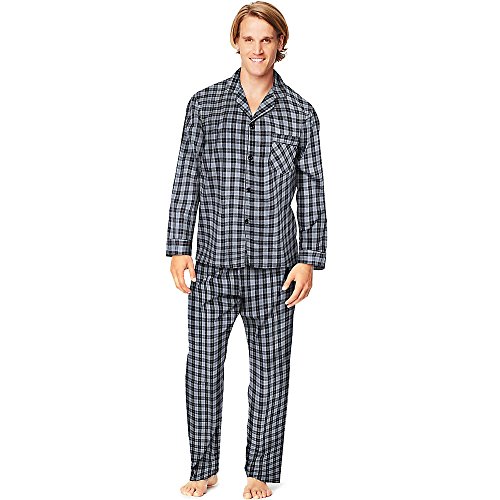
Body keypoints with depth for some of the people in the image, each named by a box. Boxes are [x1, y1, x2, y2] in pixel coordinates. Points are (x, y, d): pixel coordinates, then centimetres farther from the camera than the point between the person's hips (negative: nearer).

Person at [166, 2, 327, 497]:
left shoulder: (300, 113, 4)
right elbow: (185, 179, 5)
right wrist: (178, 248, -1)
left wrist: (309, 260, -3)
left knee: (270, 370, 7)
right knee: (203, 366, 7)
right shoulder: (204, 104, 5)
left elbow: (312, 191, 4)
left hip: (273, 266, 0)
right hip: (212, 262, 1)